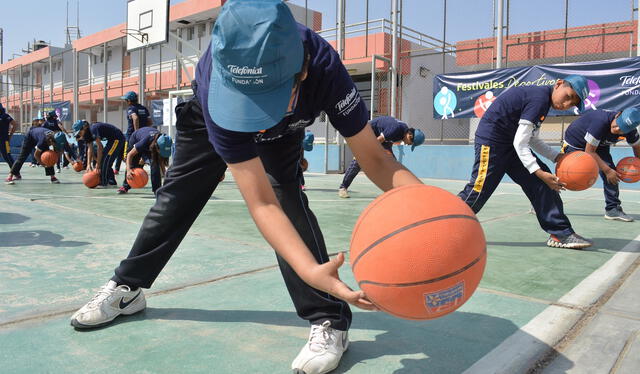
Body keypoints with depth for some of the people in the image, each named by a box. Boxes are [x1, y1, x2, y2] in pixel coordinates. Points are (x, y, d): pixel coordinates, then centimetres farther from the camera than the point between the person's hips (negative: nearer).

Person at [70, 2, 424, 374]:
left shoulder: (324, 66, -43)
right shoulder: (215, 89, -45)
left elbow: (373, 156, -37)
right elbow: (262, 204, -48)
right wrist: (311, 270, -62)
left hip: (283, 130, 0)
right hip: (212, 114, 1)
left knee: (287, 193, -24)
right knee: (176, 198, 8)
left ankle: (328, 320, -13)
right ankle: (126, 288, 29)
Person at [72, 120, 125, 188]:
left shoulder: (93, 129, -23)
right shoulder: (88, 133, 6)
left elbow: (100, 147, -21)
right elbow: (90, 149, 6)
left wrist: (98, 163, -16)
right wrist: (89, 164, -2)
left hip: (117, 139, -10)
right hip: (112, 140, 10)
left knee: (105, 160, -12)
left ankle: (103, 183, -8)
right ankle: (112, 182, 17)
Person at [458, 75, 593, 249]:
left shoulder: (540, 98, 10)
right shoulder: (539, 98, -20)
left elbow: (531, 139, 14)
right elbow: (520, 143, -22)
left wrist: (558, 157, 4)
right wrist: (540, 173, -23)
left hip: (510, 143, 10)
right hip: (491, 142, -10)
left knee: (541, 184, 2)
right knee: (478, 192, -10)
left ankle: (560, 233, 6)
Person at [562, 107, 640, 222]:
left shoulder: (631, 130, -19)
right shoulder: (601, 121, -39)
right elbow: (589, 151, -32)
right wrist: (607, 170, -29)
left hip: (600, 145, 6)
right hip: (575, 142, -5)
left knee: (612, 173, -11)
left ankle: (613, 209, 1)